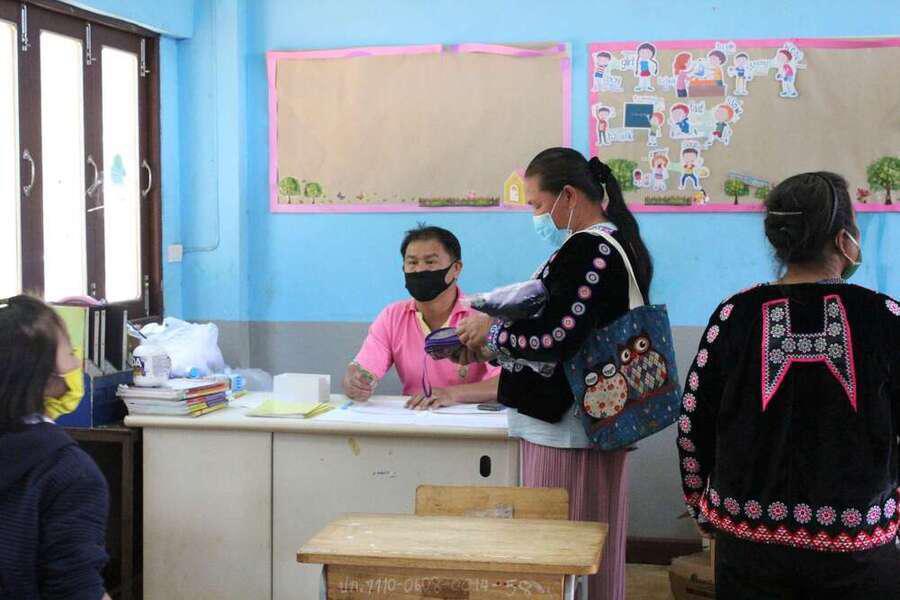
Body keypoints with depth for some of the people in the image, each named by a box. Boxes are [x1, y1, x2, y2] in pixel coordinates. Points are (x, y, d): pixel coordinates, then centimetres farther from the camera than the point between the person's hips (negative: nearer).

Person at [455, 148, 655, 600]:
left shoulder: (586, 250, -17)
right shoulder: (621, 243, 14)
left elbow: (556, 338, -25)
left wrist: (492, 333, -9)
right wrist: (493, 348, 10)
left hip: (564, 425, -10)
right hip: (605, 421, 10)